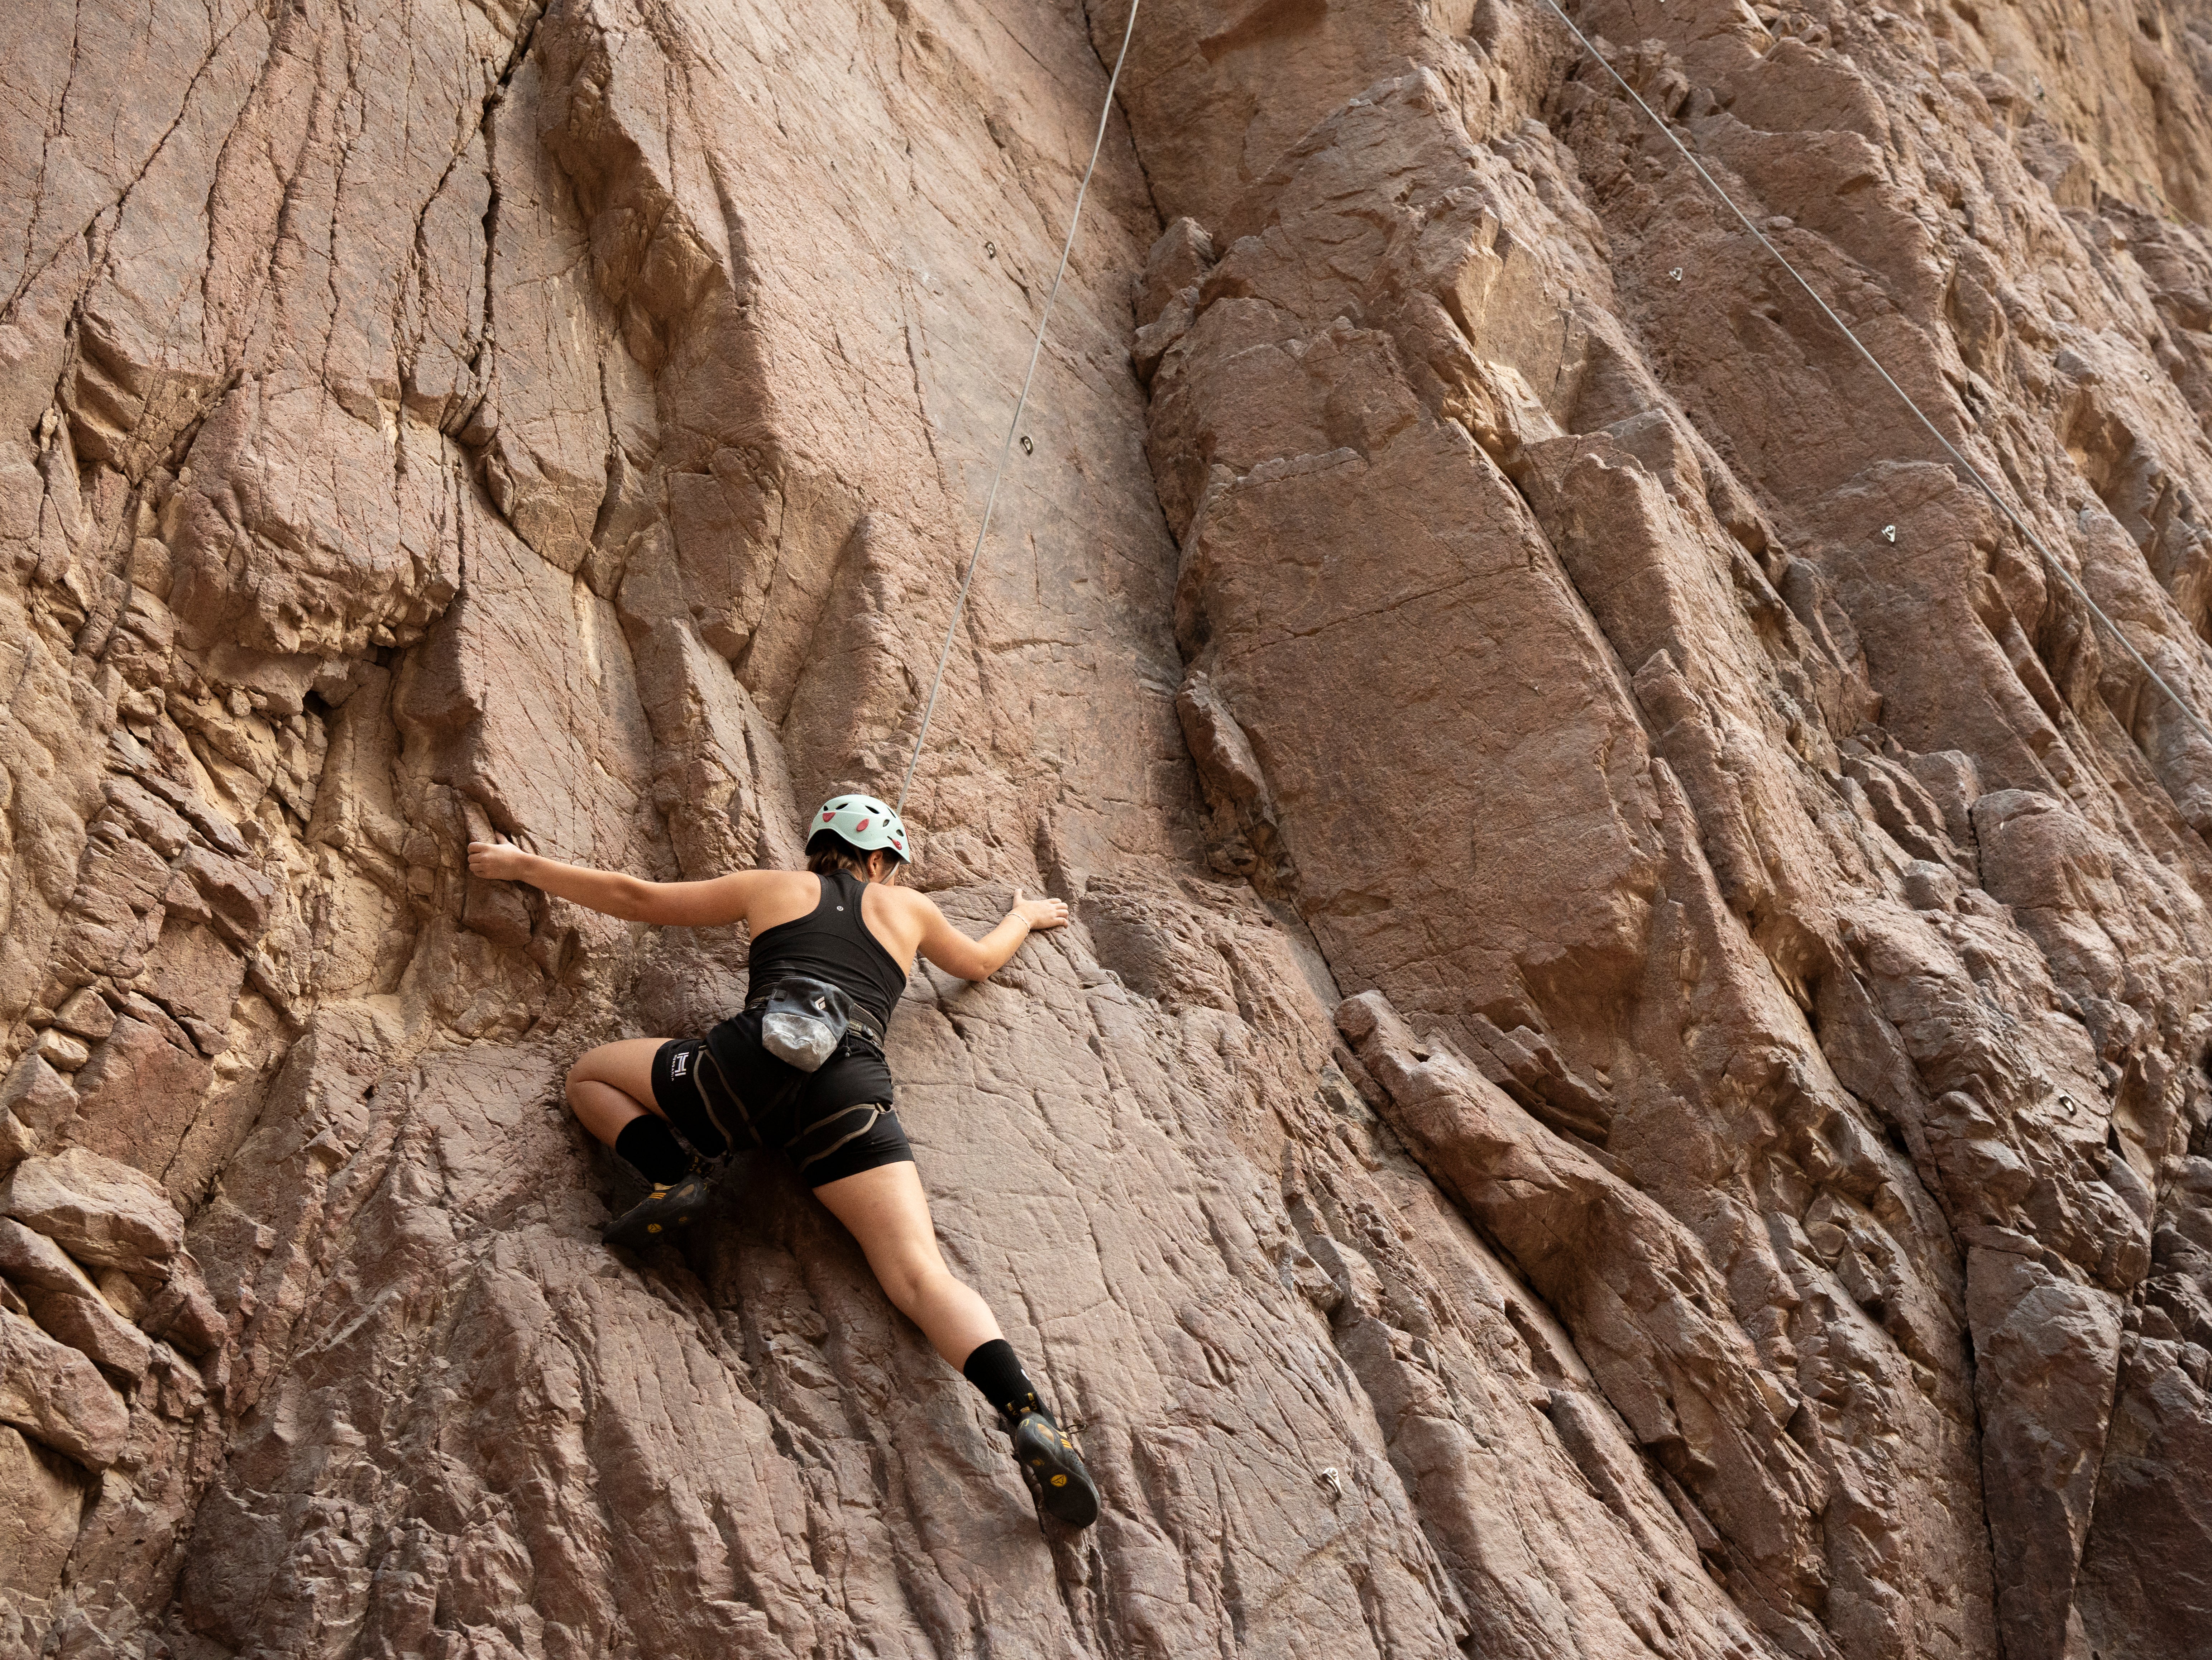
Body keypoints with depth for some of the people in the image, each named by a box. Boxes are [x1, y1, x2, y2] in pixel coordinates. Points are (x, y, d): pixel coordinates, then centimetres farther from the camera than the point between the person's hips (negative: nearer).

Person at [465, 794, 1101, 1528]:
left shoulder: (773, 888, 30)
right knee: (923, 1279, -10)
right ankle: (1027, 1414, -37)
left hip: (749, 1062, 0)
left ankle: (672, 1172, -5)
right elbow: (980, 962, 49)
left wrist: (521, 864, 48)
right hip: (850, 1093, 0)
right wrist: (1025, 917, 71)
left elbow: (636, 898, 34)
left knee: (588, 1077, 26)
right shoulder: (907, 908, 30)